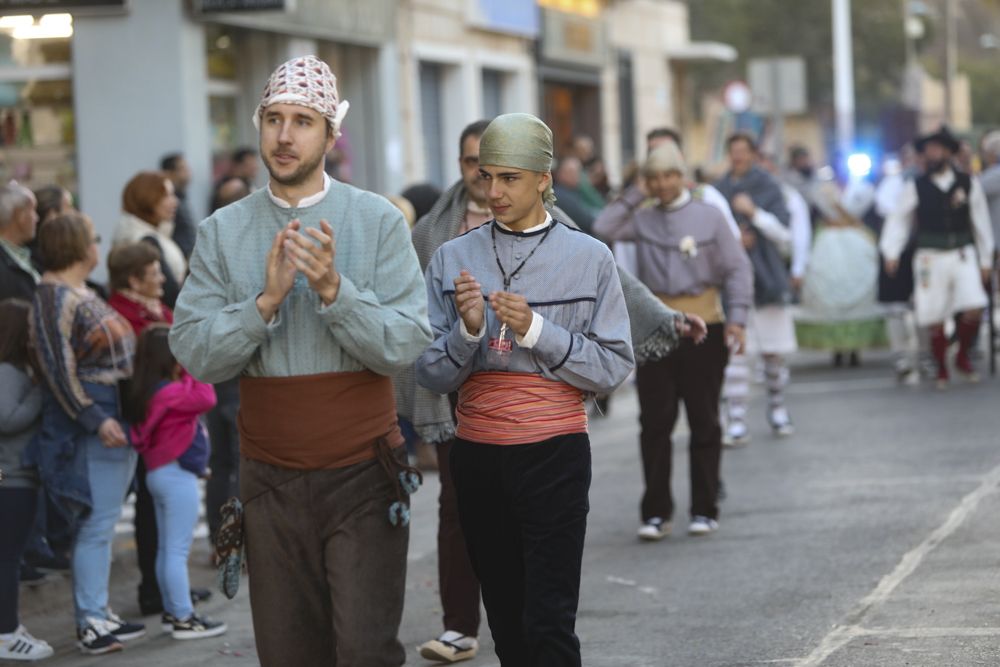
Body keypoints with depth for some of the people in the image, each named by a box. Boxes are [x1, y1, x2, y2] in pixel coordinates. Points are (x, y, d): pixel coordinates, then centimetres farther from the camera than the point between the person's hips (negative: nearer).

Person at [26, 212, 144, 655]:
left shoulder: (83, 293, 16)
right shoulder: (56, 299, -15)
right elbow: (59, 370, -20)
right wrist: (96, 420, -23)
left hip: (115, 424, 10)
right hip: (90, 430, -10)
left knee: (102, 525, 13)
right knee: (96, 526, -7)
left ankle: (98, 613, 19)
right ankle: (90, 623, -4)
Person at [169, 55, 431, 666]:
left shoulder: (378, 221, -2)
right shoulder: (223, 232, 4)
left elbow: (407, 345, -11)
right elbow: (194, 353, -5)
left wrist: (334, 290, -24)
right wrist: (265, 302, -19)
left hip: (362, 477, -2)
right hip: (272, 479, 2)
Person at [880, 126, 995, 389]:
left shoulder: (969, 184, 2)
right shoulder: (916, 187, -1)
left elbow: (981, 223, 8)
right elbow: (898, 220, 2)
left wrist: (986, 261, 11)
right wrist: (892, 253, -10)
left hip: (963, 254, 1)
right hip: (931, 257, 0)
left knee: (974, 308, -14)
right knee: (935, 319, 2)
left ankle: (962, 357, 11)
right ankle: (942, 370, 21)